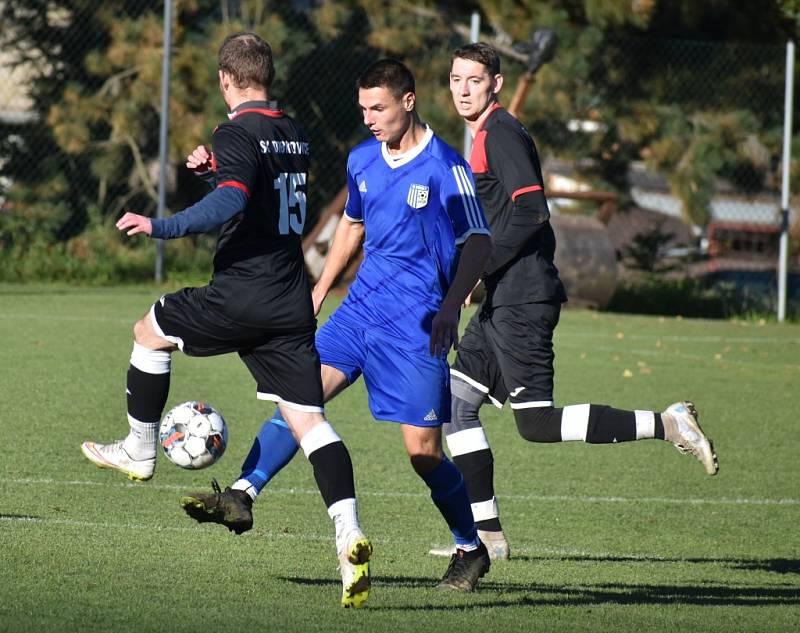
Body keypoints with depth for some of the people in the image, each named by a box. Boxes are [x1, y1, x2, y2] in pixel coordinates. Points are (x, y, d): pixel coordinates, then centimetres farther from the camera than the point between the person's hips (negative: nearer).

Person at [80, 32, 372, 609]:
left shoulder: (236, 134, -9)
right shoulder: (294, 135, 16)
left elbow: (230, 202, -25)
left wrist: (163, 227, -23)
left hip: (242, 293, -7)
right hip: (293, 302, 7)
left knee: (151, 330, 21)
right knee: (308, 419, -1)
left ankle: (139, 453, 32)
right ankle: (350, 536, -18)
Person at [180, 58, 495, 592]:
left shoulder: (445, 167, -11)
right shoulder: (362, 161, 8)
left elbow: (479, 242, -9)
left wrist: (450, 308, -21)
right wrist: (319, 293, 22)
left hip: (415, 323, -6)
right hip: (361, 308, 6)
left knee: (423, 450, -4)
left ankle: (471, 549, 14)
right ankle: (242, 497, -18)